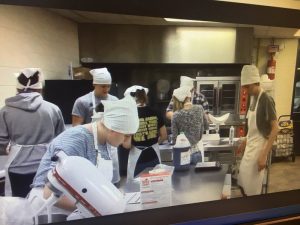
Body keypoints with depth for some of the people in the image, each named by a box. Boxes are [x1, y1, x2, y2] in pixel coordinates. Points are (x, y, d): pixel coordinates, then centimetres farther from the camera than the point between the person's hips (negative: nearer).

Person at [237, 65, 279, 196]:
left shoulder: (266, 100, -18)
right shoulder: (252, 98, 5)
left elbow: (275, 129, -19)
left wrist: (264, 155, -22)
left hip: (259, 147, -8)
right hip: (250, 145, 8)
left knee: (252, 189, 5)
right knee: (242, 183, 19)